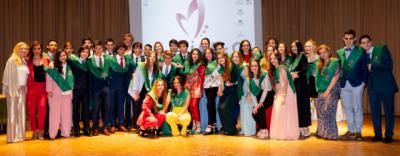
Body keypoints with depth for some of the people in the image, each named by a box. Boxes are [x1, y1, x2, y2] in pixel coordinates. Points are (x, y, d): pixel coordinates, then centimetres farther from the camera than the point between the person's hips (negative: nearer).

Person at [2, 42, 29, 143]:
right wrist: (8, 90, -13)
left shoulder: (24, 61, 15)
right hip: (14, 89, -7)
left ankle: (20, 135, 16)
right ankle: (12, 136, 2)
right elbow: (8, 75, -9)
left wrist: (25, 88, 7)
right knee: (13, 112, -3)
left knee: (21, 112, 9)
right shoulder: (12, 61, -5)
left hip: (22, 89, 7)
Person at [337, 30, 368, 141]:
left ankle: (358, 132, 12)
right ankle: (350, 131, 21)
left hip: (357, 84, -4)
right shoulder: (339, 52, 9)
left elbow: (365, 68, -2)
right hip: (344, 85, 4)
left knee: (357, 108, 2)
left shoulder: (360, 52, -1)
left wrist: (364, 82, -8)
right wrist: (340, 81, 1)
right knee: (347, 109, 11)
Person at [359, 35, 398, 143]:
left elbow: (388, 65, -15)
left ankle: (388, 135, 14)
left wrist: (373, 66, -13)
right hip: (373, 87, 4)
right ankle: (377, 134, 18)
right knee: (375, 111, 6)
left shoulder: (382, 49, -4)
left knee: (388, 111, 4)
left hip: (386, 85, -4)